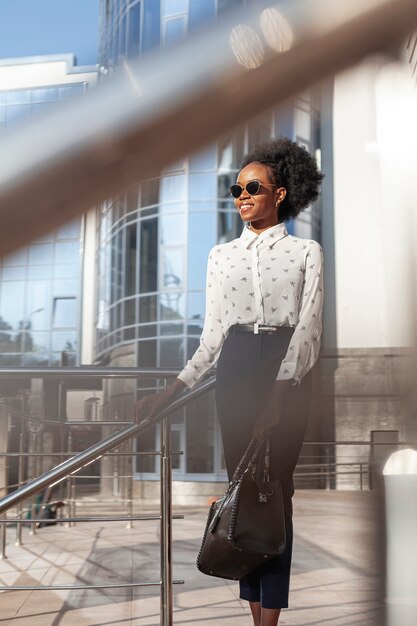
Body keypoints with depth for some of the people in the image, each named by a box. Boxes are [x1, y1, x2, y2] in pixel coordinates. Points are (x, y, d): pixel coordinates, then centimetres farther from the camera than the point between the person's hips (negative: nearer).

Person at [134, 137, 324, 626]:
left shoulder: (305, 252, 5)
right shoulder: (221, 255, 13)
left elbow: (308, 328, -4)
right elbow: (212, 335, 10)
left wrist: (278, 392, -18)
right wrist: (171, 392, 1)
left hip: (288, 370, -3)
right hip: (235, 369, 3)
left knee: (277, 486, -5)